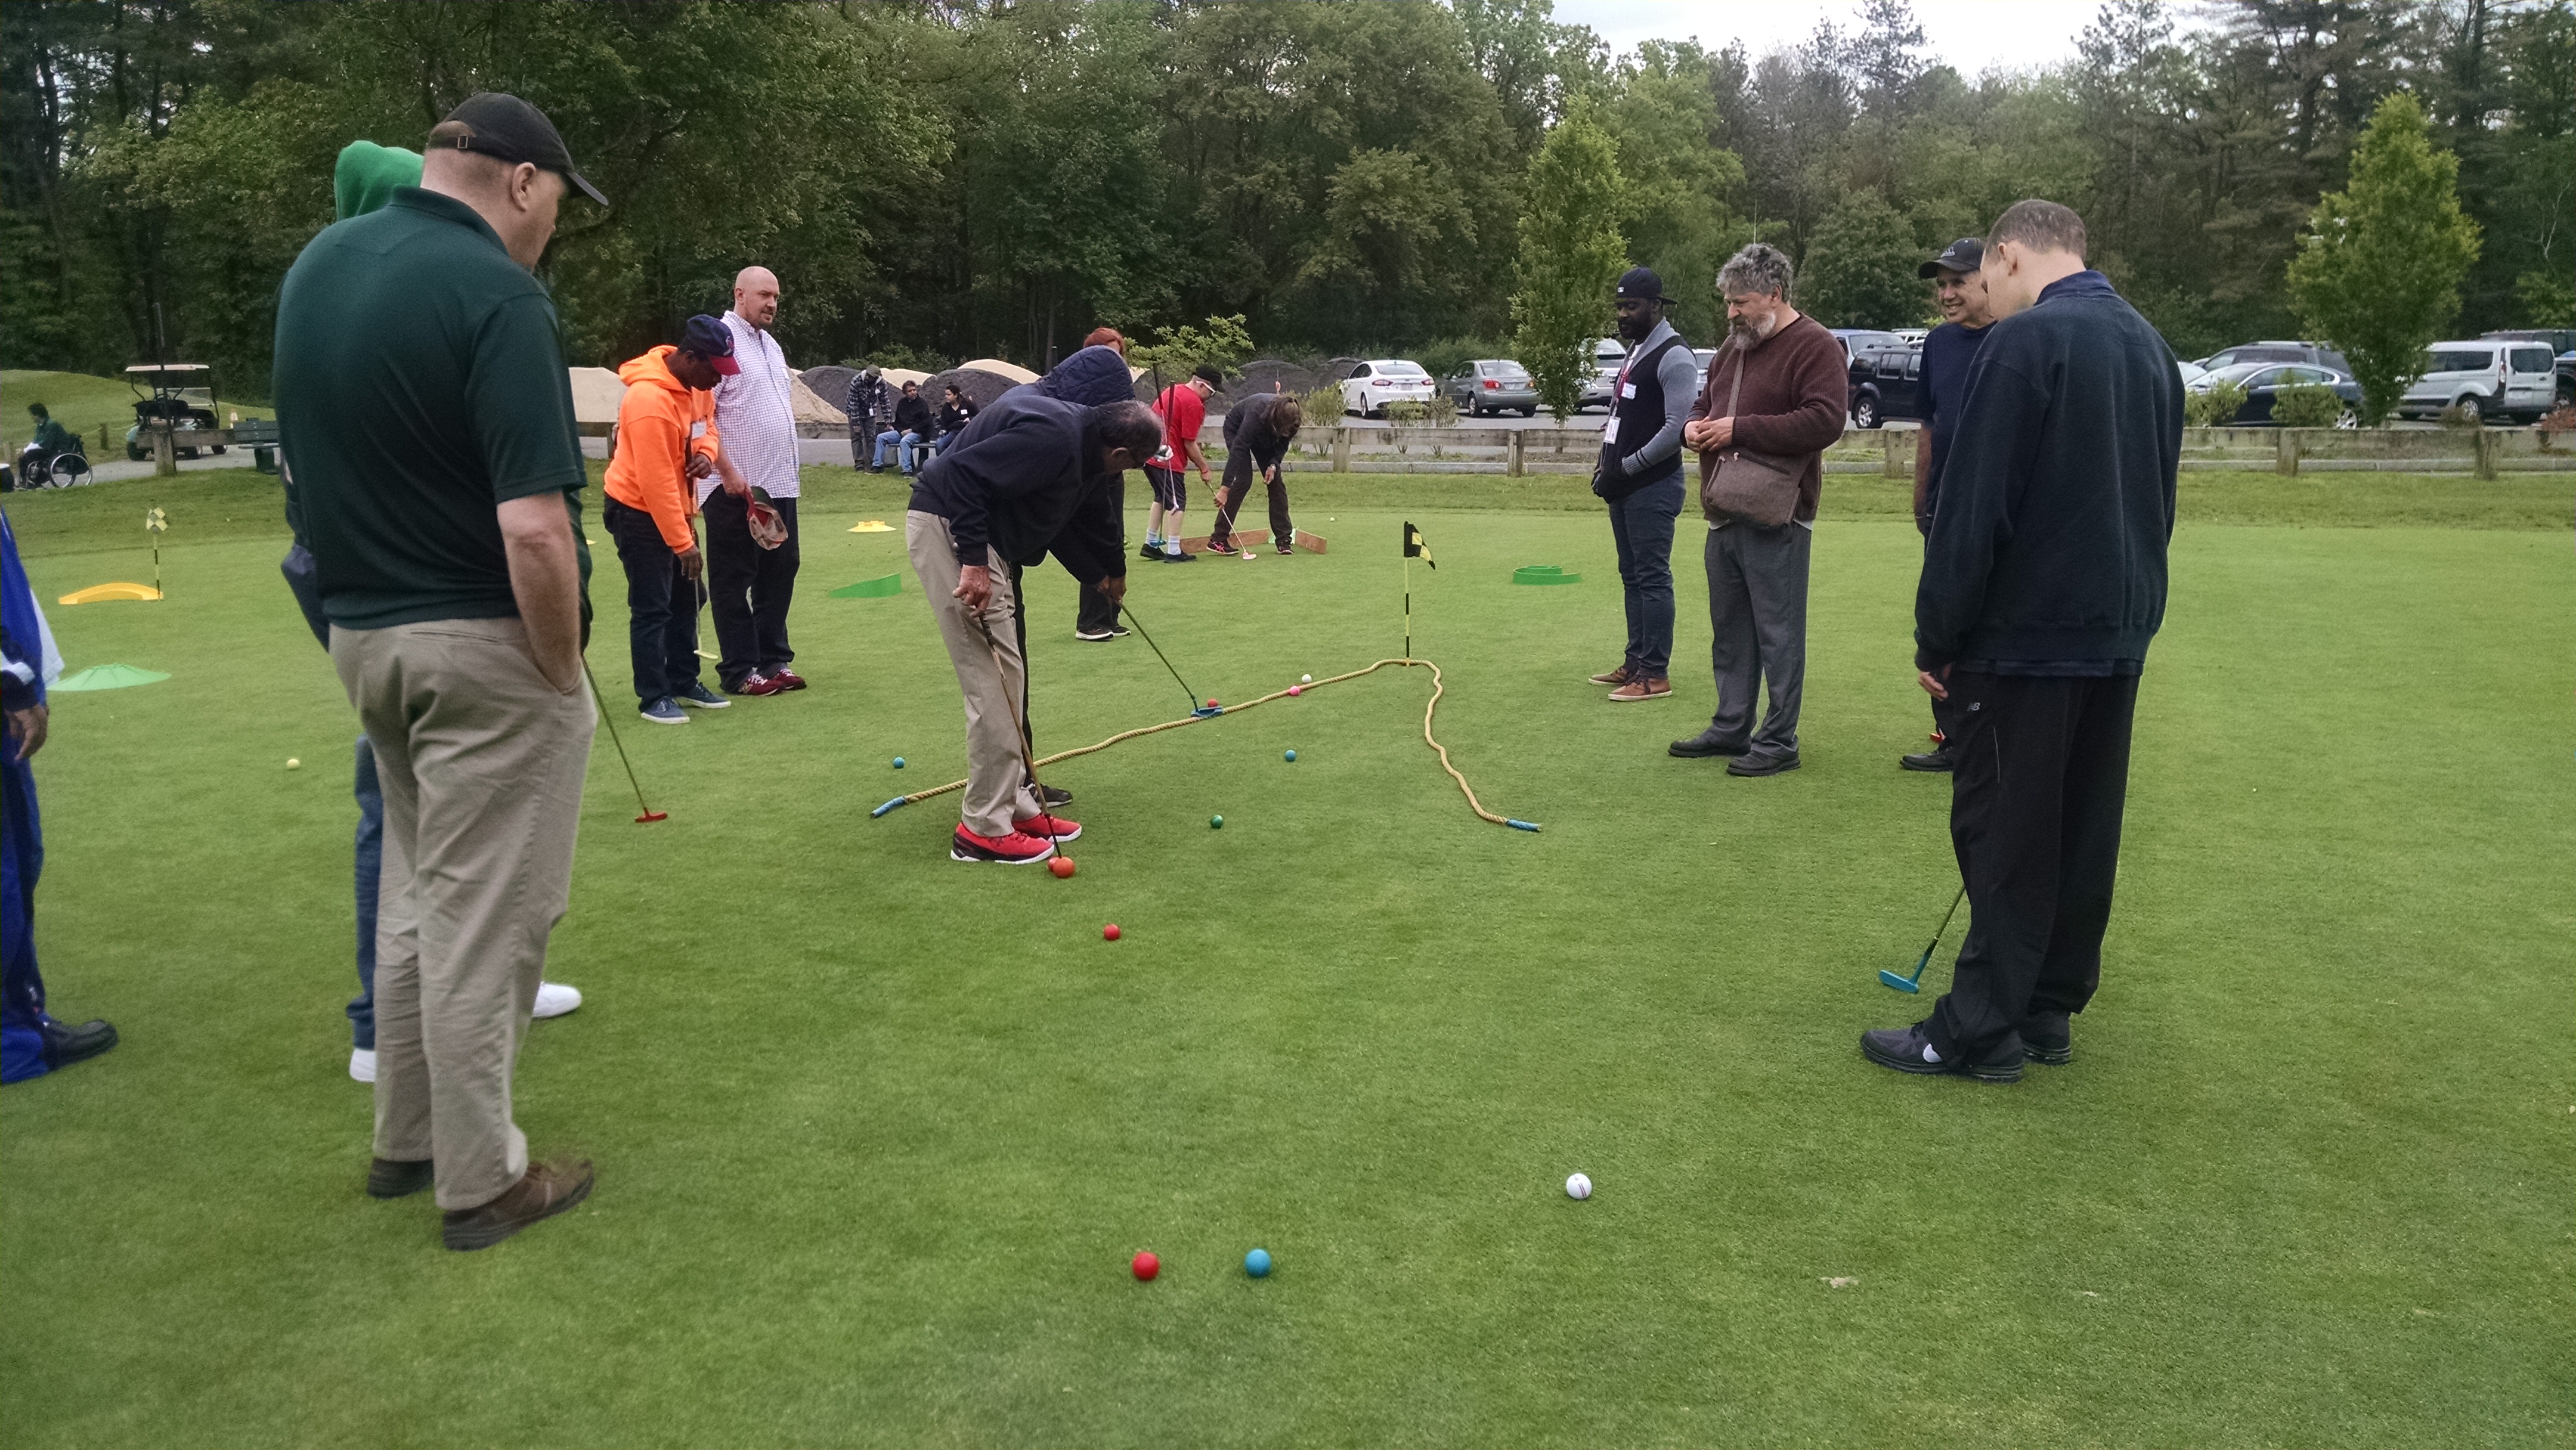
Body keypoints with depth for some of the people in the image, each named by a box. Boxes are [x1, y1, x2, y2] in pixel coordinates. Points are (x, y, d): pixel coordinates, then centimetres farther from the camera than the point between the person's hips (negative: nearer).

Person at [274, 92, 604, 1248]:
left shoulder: (315, 265, 6)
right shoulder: (496, 295, -19)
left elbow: (321, 450, 15)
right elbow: (533, 529, -26)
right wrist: (563, 673, -14)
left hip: (362, 633, 8)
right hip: (483, 646, -8)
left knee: (418, 893, 22)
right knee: (486, 917, 3)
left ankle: (406, 1138, 33)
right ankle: (481, 1183, 16)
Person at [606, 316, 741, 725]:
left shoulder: (697, 383, -3)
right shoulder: (650, 400, -29)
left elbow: (708, 423, 16)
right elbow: (656, 482, -28)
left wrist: (707, 453, -9)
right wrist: (683, 542, -25)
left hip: (675, 507, 9)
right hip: (639, 511, -9)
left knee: (686, 600, 14)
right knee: (652, 607, -5)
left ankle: (685, 682, 24)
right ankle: (653, 697, 3)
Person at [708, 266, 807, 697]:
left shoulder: (771, 344, 18)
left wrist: (788, 466, 13)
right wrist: (728, 472, -18)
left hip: (780, 484, 8)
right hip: (737, 488, -8)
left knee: (780, 573, 10)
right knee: (734, 581, -1)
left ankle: (773, 660, 19)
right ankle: (739, 671, 4)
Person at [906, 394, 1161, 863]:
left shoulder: (1083, 443, 11)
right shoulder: (1054, 437, -22)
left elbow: (1092, 513, 31)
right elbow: (963, 473, -27)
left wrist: (1109, 572, 46)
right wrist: (974, 561, -28)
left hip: (981, 539, 11)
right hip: (947, 527, -11)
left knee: (1008, 678, 13)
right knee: (993, 683, -9)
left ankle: (1014, 805, 21)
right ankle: (984, 828, -2)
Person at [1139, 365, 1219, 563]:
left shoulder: (1172, 390, 15)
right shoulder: (1194, 403, -13)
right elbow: (1189, 443, -13)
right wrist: (1204, 468, -2)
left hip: (1149, 454, 9)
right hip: (1167, 458, -9)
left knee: (1162, 498, 21)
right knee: (1177, 502, -2)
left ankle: (1151, 544, 25)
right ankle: (1173, 552, -3)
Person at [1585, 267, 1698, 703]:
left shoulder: (1673, 357, -14)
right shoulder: (1634, 350, 16)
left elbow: (1677, 427, -22)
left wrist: (1627, 467, -17)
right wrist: (1606, 464, 10)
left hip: (1653, 487, -10)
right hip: (1625, 486, 10)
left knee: (1652, 577, -7)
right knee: (1631, 575, 13)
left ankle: (1656, 674, -3)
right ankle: (1636, 662, 22)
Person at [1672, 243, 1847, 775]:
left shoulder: (1815, 346, -9)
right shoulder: (1734, 346, 17)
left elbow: (1824, 421, -21)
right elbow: (1706, 402, 29)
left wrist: (1740, 429, -20)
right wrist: (1694, 425, 4)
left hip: (1775, 519, -8)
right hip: (1724, 514, 9)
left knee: (1778, 632, -3)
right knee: (1729, 630, 15)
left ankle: (1779, 741, 4)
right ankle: (1731, 727, 25)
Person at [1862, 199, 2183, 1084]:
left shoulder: (2024, 342, -14)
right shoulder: (2149, 345, 13)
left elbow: (1973, 508, -18)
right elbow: (2157, 497, 17)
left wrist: (1935, 637, -12)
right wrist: (2125, 605, 19)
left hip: (2028, 635, -8)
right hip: (2119, 634, 8)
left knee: (2003, 831, -2)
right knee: (2085, 828, 12)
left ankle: (1980, 1028, 5)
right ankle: (2050, 1010, 21)